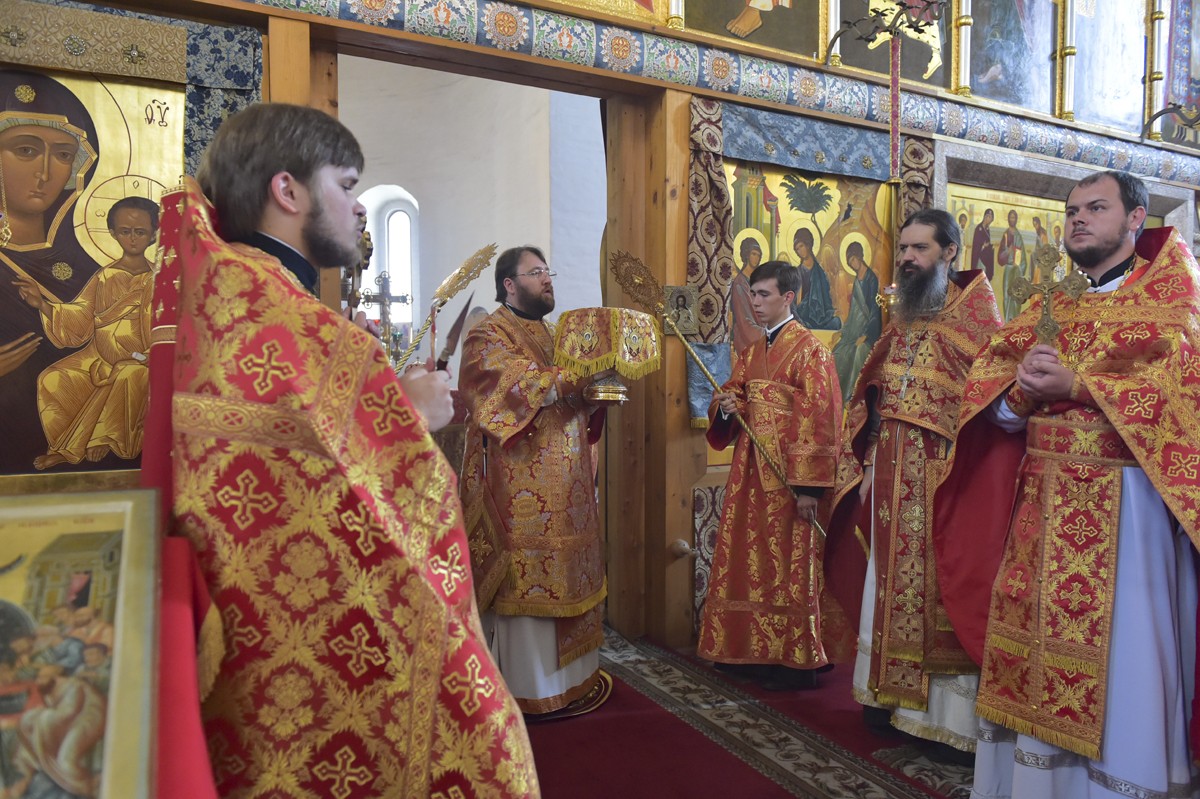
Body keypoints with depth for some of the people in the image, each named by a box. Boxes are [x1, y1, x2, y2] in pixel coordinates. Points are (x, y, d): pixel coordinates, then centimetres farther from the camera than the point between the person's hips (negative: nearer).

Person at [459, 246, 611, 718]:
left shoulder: (553, 336, 21)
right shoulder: (489, 337, -5)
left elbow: (573, 400, 21)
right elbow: (521, 387, -22)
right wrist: (580, 377, -24)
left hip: (564, 485, 8)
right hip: (523, 487, -8)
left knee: (565, 575, 11)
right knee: (529, 580, -4)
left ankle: (569, 675, 22)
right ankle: (531, 690, 7)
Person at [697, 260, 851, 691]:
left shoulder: (809, 350, -8)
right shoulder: (752, 352, 14)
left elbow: (819, 420, -14)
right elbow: (734, 395, 19)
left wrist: (809, 486, -19)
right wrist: (726, 407, -7)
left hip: (788, 471, -7)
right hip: (751, 466, 7)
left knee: (790, 565, 0)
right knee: (750, 560, 11)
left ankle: (796, 661, 12)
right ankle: (754, 650, 24)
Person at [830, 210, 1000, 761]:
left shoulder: (975, 313, -5)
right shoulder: (901, 318, 15)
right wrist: (868, 465, 10)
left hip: (945, 474, -6)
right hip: (892, 476, 6)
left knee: (943, 584, -1)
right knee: (892, 579, 11)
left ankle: (954, 715, 12)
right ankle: (893, 694, 25)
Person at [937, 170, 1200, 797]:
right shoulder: (1045, 306, 17)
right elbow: (989, 392, 7)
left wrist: (1076, 385, -17)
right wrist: (1022, 390, -13)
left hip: (1123, 501, -4)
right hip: (1041, 504, 5)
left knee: (1116, 661, -1)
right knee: (1034, 657, 8)